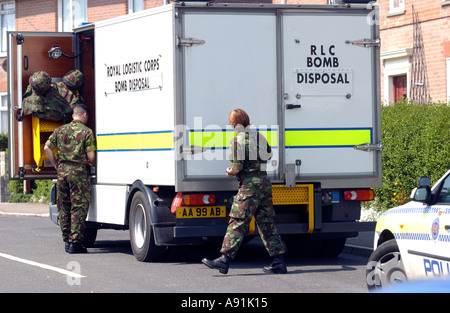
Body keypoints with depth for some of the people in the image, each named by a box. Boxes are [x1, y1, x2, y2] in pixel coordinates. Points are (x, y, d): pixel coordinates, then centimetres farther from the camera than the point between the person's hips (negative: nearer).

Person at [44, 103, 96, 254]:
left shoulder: (60, 130, 10)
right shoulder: (87, 131, -4)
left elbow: (47, 148, 5)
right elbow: (91, 156, -9)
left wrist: (56, 165, 13)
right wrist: (90, 163, 13)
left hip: (62, 170, 5)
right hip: (78, 172, -5)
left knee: (63, 207, 12)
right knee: (79, 207, -1)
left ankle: (67, 240, 16)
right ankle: (75, 242, -4)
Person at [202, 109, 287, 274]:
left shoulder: (238, 140, -8)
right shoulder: (259, 137, 15)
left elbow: (236, 168, -13)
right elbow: (269, 156, 30)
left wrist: (229, 172, 8)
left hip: (250, 184, -8)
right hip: (264, 181, 8)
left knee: (237, 222, -11)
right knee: (266, 223, 10)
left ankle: (225, 259, -16)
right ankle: (278, 262, 8)